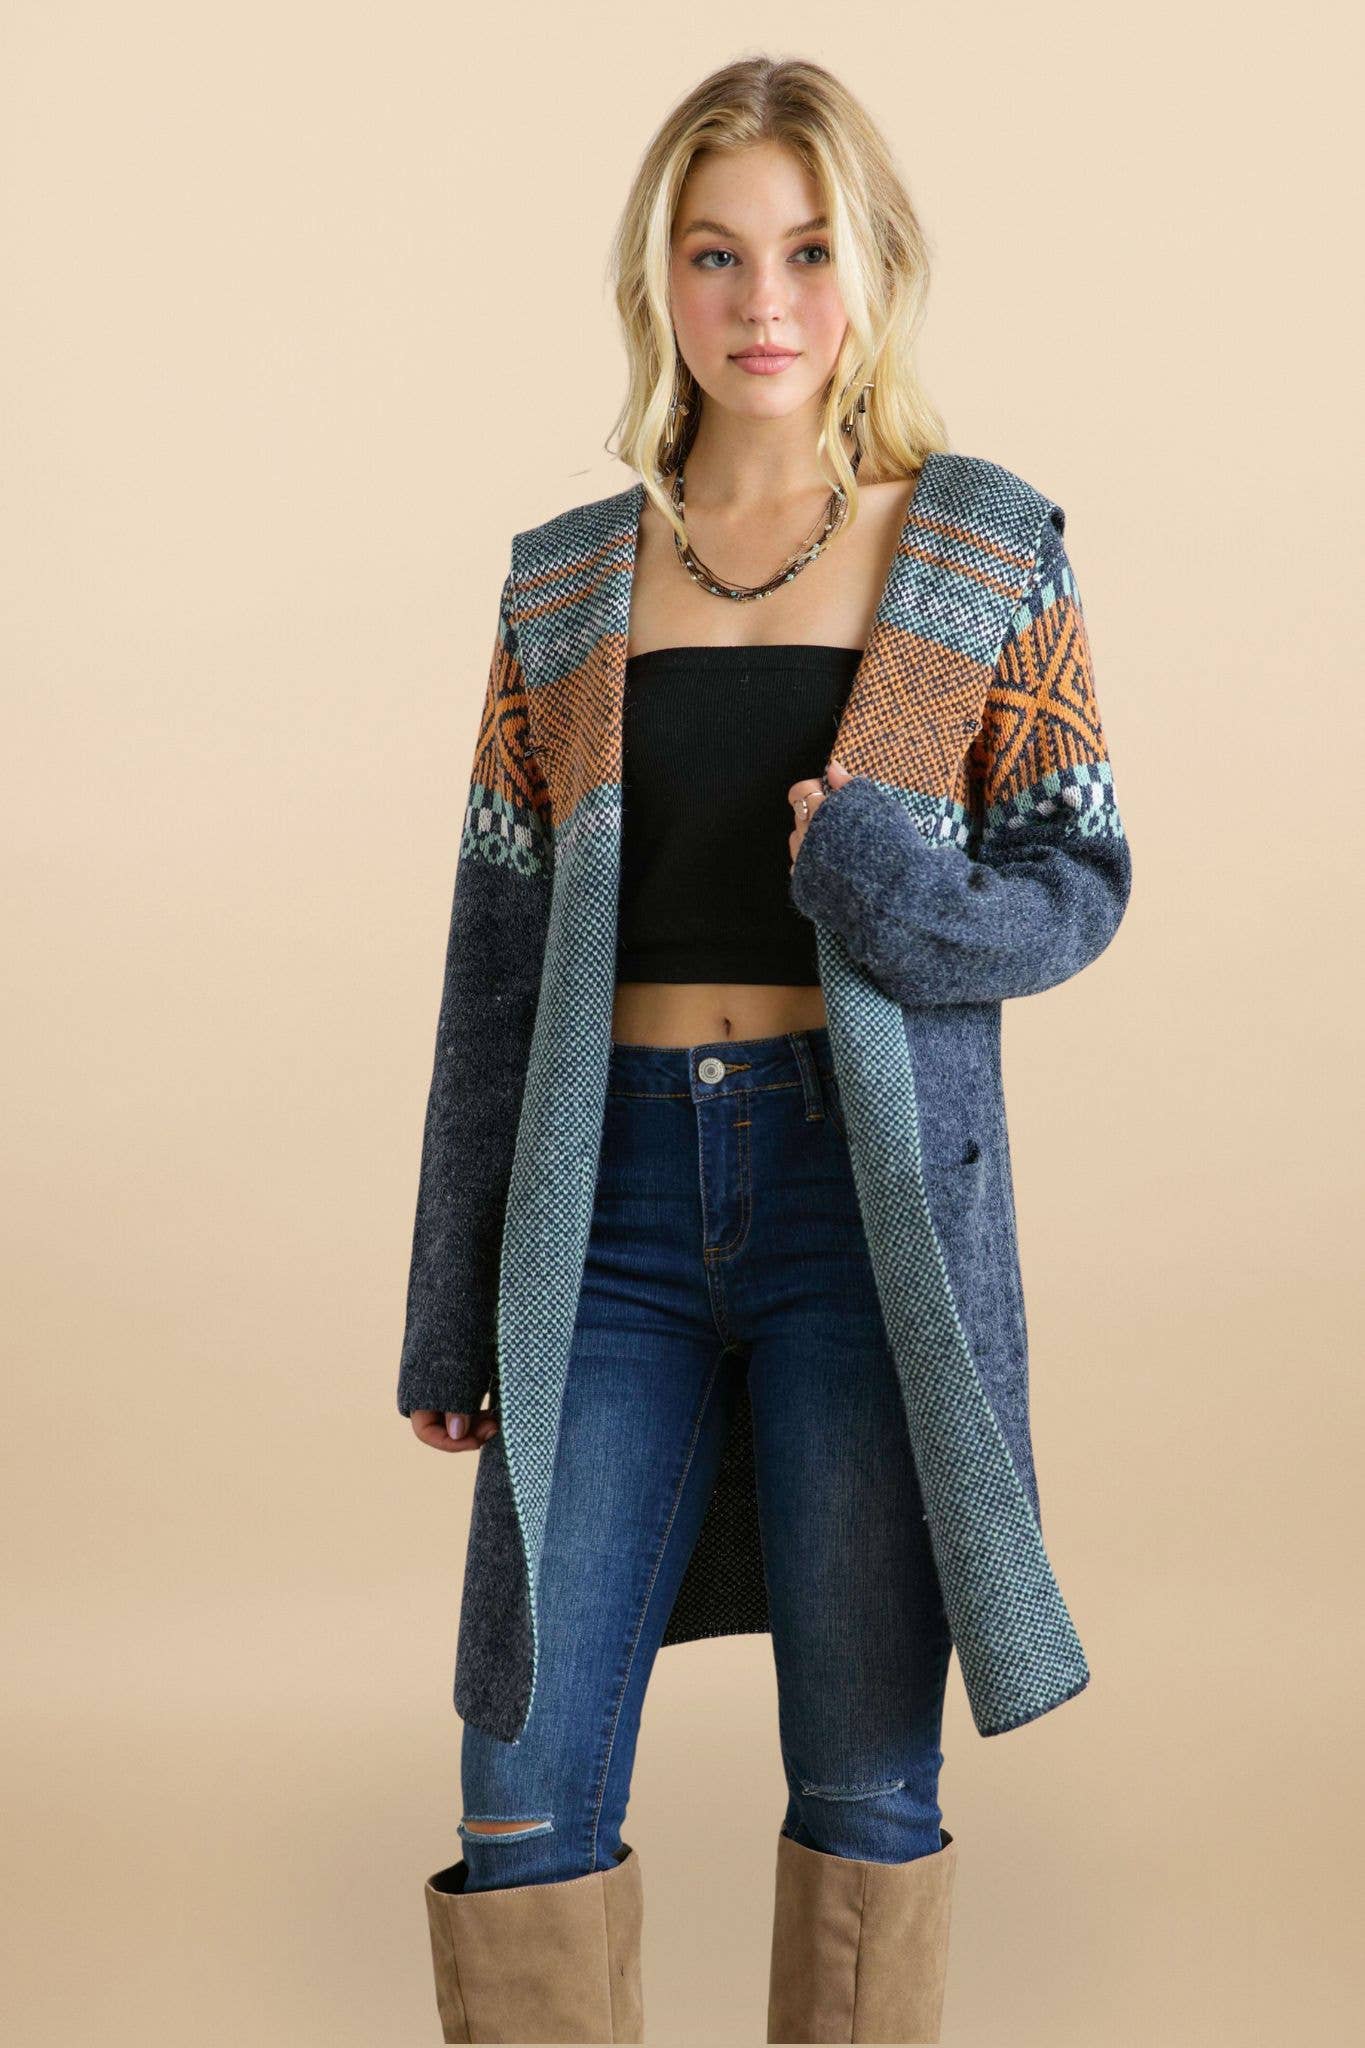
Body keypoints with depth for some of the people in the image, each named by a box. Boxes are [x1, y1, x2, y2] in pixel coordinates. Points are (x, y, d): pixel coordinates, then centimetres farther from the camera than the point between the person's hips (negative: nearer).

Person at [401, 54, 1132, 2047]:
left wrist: (918, 908, -19)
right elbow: (498, 956, 10)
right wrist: (450, 1300, 9)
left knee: (867, 1772, 6)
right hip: (618, 1197, 2)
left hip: (877, 1191, -2)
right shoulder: (566, 586, 9)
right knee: (530, 1774, 2)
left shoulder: (986, 556, 3)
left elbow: (1083, 878, 4)